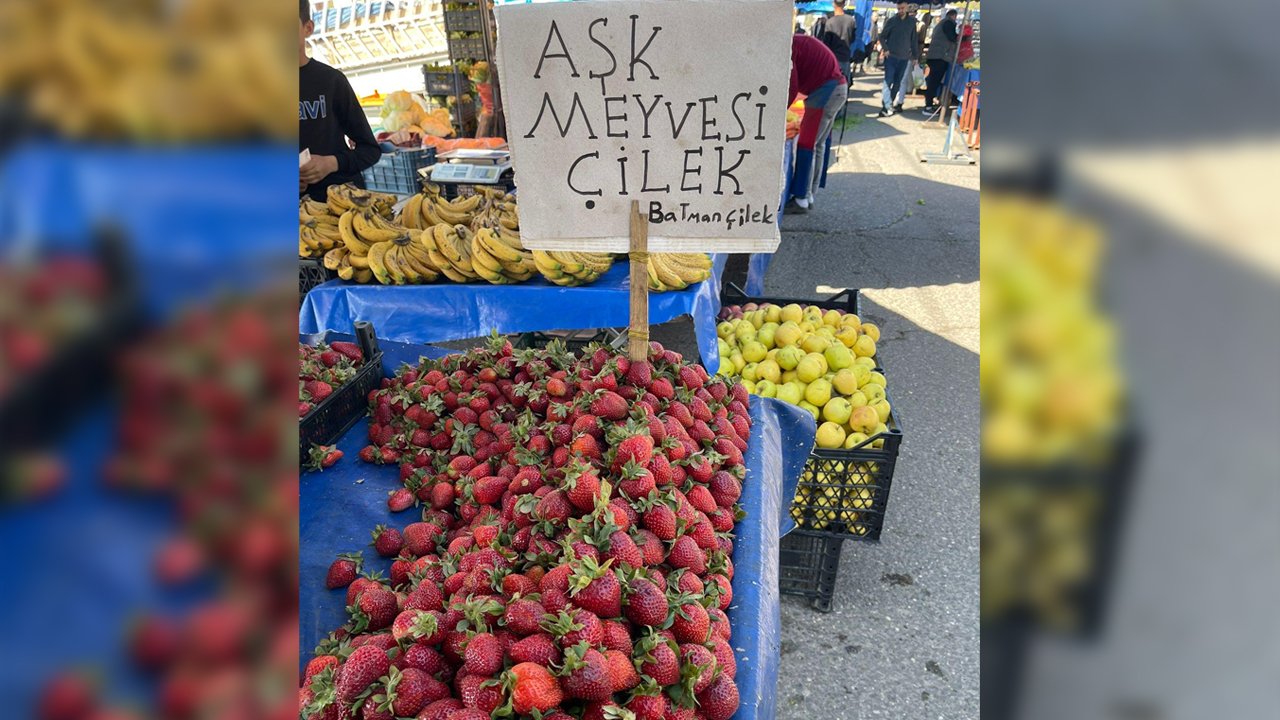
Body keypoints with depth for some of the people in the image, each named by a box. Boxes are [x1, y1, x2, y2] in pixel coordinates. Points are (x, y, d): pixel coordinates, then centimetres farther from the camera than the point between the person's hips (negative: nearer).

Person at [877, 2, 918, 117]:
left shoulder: (912, 22, 6)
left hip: (904, 58, 3)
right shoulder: (891, 21, -1)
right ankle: (888, 107, -13)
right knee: (888, 81, -10)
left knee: (897, 82, 6)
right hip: (891, 57, -3)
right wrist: (886, 49, -11)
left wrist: (915, 55, 10)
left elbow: (914, 40, 11)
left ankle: (889, 104, 15)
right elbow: (882, 37, 2)